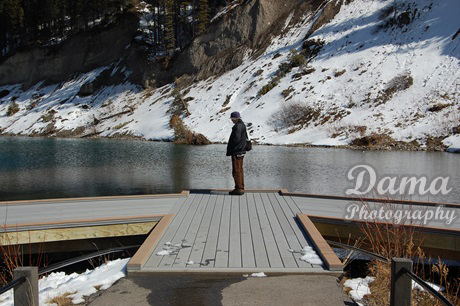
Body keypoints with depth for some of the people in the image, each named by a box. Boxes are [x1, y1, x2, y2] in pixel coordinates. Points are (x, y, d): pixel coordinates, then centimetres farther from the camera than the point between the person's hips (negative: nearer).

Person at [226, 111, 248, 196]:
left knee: (236, 171, -5)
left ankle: (238, 189, -3)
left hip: (236, 152, -10)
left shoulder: (237, 126, -17)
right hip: (241, 151, 10)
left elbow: (236, 139, -22)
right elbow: (245, 138, 21)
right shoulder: (242, 125, 14)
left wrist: (229, 151, -11)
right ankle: (241, 188, 19)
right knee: (240, 170, 14)